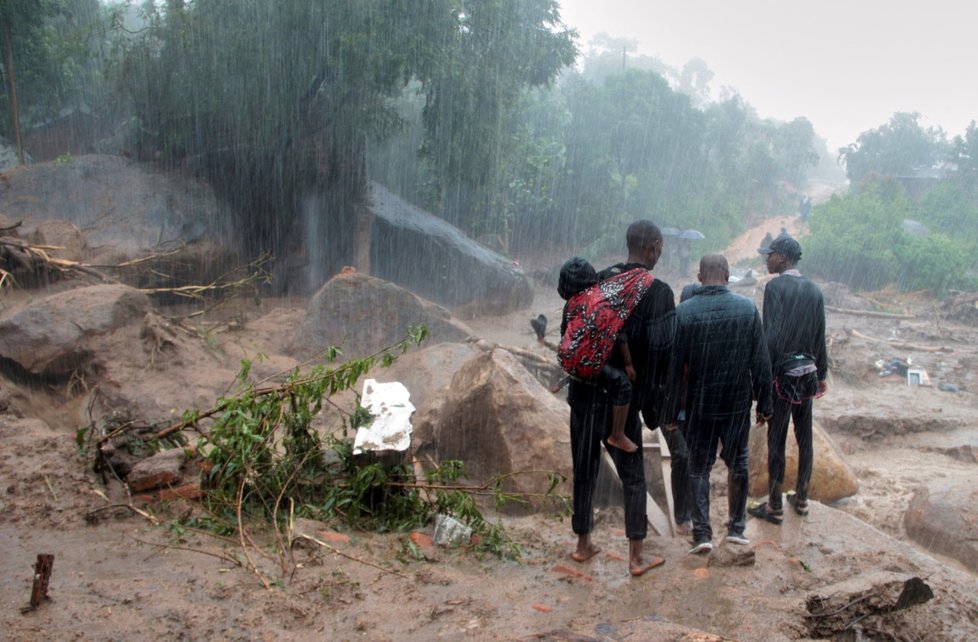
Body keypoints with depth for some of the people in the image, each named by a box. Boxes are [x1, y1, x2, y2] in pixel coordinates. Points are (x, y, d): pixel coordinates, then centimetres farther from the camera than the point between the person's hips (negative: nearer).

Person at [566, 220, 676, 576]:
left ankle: (583, 544, 28)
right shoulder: (658, 293, -10)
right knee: (633, 476, 10)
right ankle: (636, 556, 16)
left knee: (584, 470, 15)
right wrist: (655, 406, -4)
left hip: (584, 394, 4)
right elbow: (662, 352, -13)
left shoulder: (598, 280, 2)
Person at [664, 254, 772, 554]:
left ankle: (702, 533, 7)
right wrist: (764, 403, 7)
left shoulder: (683, 312, -10)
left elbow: (675, 365, -8)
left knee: (699, 467, 10)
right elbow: (761, 361, -2)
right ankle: (736, 527, 24)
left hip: (698, 405, -1)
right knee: (738, 464, 17)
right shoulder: (748, 308, -6)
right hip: (738, 403, 1)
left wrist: (673, 410, 1)